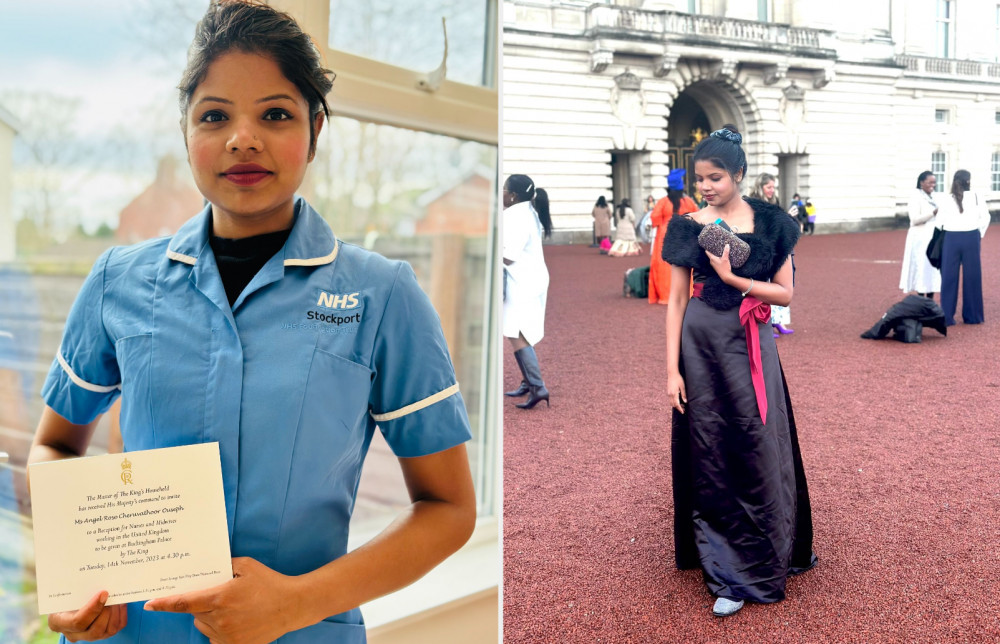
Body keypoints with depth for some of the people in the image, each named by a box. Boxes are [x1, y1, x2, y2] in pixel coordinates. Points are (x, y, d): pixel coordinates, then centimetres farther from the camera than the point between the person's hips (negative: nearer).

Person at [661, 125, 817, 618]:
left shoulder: (770, 223, 1)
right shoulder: (689, 227, 1)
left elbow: (785, 292, 1)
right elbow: (676, 300, 1)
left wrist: (733, 277, -13)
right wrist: (672, 369, -4)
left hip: (752, 347, 0)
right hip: (702, 344, 1)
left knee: (760, 453, 5)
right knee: (711, 457, 5)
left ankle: (764, 559, 24)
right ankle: (728, 575, 16)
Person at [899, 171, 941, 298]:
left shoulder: (934, 197, 13)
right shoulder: (916, 196, -9)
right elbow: (915, 219, -17)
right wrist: (934, 212, -23)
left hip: (934, 238, 7)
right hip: (921, 239, -7)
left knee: (933, 269, 8)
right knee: (922, 269, -4)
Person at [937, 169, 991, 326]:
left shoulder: (946, 200, -1)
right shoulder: (976, 197, 0)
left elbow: (940, 222, -2)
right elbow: (985, 217, 1)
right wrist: (980, 234, 12)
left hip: (951, 238, 0)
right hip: (971, 238, 0)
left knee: (949, 277, 5)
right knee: (972, 277, 8)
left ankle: (947, 317, 6)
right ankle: (972, 316, 14)